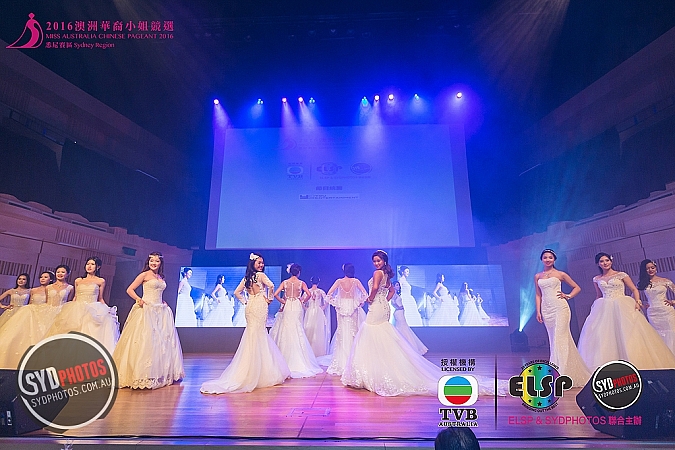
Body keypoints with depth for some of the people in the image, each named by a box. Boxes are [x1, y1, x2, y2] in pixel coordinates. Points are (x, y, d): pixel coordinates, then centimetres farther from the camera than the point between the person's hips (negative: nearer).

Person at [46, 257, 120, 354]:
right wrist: (69, 309, 9)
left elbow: (100, 299, 8)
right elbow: (75, 297, 18)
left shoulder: (101, 281, 7)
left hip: (92, 311, -3)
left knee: (90, 331, -12)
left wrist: (107, 311, -4)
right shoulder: (78, 281, 15)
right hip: (76, 310, 3)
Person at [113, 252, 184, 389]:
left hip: (160, 311, 7)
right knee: (144, 340, -8)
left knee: (161, 341, 10)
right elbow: (129, 289, -4)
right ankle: (140, 374, 1)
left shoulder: (161, 278, 17)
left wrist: (163, 303, 10)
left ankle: (160, 373, 21)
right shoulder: (145, 275, -1)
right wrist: (139, 299, -19)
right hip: (146, 310, -7)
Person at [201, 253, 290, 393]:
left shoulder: (246, 278, 11)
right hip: (260, 306, -6)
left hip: (250, 307, 6)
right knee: (259, 336, -1)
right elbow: (271, 286, -23)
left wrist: (245, 301, 12)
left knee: (252, 337, 13)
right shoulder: (261, 275, -9)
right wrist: (269, 298, -9)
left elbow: (237, 292, 12)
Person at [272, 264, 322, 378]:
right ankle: (299, 362, 7)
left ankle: (286, 361, 11)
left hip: (287, 308, 1)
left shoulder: (285, 282, 0)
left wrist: (283, 301, 5)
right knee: (297, 333, 5)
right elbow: (309, 294, -11)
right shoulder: (301, 283, -3)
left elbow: (275, 294, -7)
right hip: (297, 308, -1)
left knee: (287, 332, 7)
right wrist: (302, 300, 4)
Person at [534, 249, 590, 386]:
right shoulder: (537, 276, 13)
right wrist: (538, 311, 7)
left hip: (560, 308, -4)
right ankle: (569, 372, 19)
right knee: (553, 340, 7)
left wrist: (568, 296, -4)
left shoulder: (560, 274, 5)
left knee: (559, 339, -9)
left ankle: (559, 374, -7)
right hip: (547, 310, 4)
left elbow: (577, 288, 12)